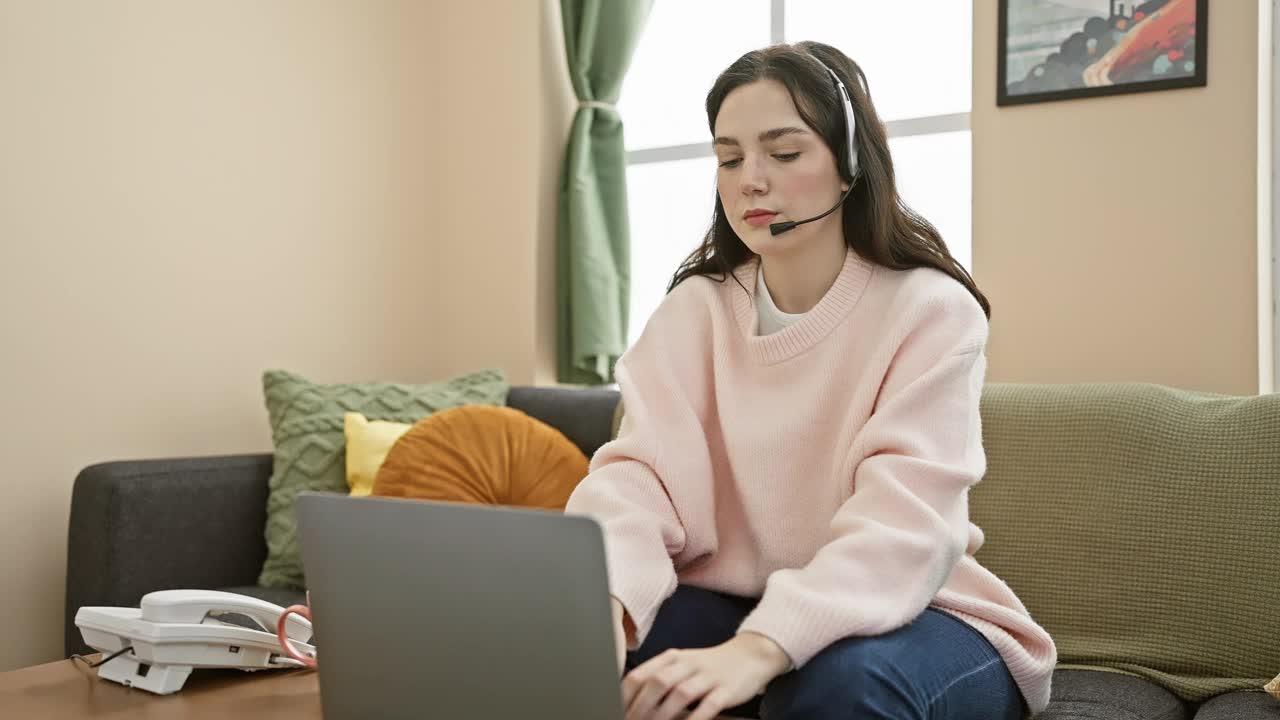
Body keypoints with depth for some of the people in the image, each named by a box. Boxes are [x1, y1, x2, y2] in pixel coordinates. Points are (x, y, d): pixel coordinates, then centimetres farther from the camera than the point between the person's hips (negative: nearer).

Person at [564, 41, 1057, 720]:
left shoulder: (932, 311, -14)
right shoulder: (695, 309, -1)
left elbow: (904, 524, -26)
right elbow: (640, 467, -16)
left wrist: (758, 648, -43)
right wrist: (601, 600, -38)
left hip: (907, 613, -2)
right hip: (736, 603, 3)